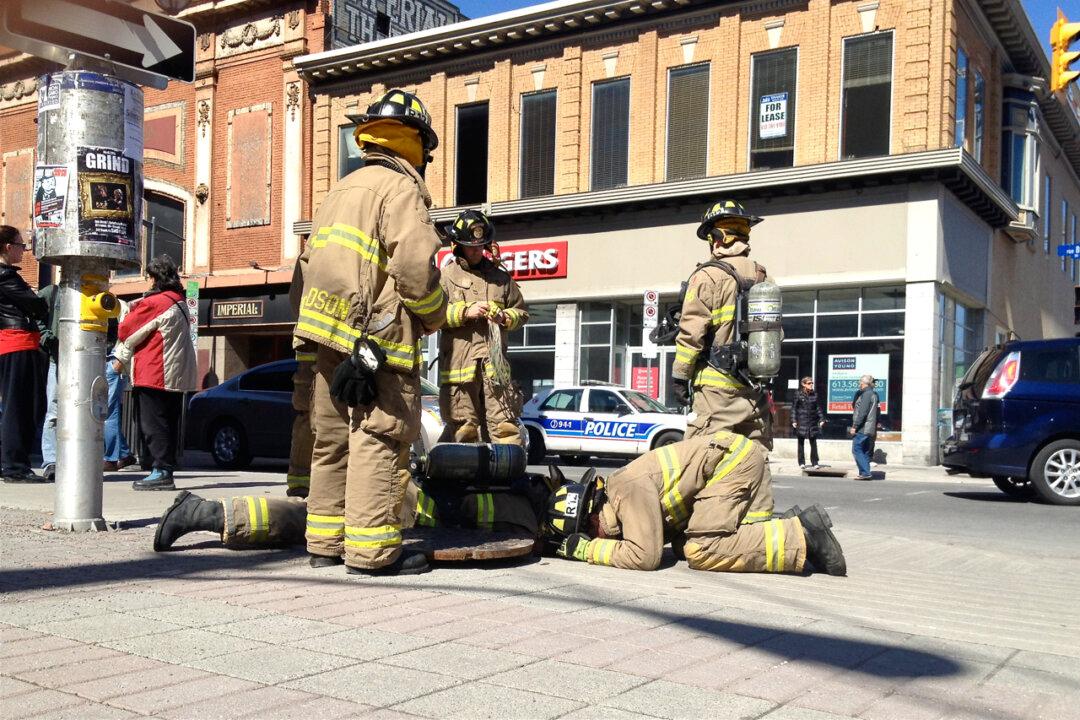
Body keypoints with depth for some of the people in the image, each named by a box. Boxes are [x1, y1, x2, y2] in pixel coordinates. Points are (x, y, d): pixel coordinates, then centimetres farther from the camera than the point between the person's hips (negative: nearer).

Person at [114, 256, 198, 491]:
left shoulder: (154, 303, -13)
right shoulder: (179, 302, 15)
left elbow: (127, 331, -5)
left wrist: (121, 359, 14)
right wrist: (123, 357, 18)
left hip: (155, 375, -9)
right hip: (176, 375, 9)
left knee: (153, 425, -6)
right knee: (167, 425, 11)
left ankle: (162, 472, -8)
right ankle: (166, 470, 14)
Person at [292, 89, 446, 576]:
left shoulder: (341, 189, 21)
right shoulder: (400, 188, -6)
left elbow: (311, 260, 21)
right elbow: (414, 266, -18)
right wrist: (434, 316, -2)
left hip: (330, 334, 9)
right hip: (381, 336, -9)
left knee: (332, 438, 12)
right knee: (380, 439, -7)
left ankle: (326, 541, 19)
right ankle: (372, 549, -7)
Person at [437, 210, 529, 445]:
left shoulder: (501, 277, 19)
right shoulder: (446, 276, 9)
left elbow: (521, 311, 24)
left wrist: (505, 317, 2)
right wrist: (465, 312, -13)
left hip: (495, 362, 2)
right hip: (458, 362, -2)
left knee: (504, 426, -4)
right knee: (464, 428, 0)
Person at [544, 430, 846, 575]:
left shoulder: (629, 492, -23)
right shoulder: (613, 486, 7)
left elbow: (643, 555, -28)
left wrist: (586, 549, -17)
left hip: (734, 459, -10)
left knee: (701, 551, -18)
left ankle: (801, 537, -15)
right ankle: (788, 524, 3)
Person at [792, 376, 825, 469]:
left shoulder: (814, 394, 7)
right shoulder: (798, 394, -2)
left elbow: (818, 408, 11)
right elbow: (794, 407, -2)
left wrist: (821, 419, 4)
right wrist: (793, 420, -9)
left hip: (812, 421, 3)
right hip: (801, 421, -3)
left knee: (813, 442, 2)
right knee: (801, 442, 4)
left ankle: (814, 462, 8)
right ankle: (801, 462, 11)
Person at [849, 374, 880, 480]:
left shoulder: (867, 394, -13)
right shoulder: (874, 394, 17)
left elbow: (862, 412, -20)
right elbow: (877, 413, 20)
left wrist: (855, 426, -18)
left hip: (862, 428, -10)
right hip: (870, 429, 10)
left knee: (856, 449, -8)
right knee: (865, 451, 12)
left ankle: (865, 472, -12)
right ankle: (866, 473, 12)